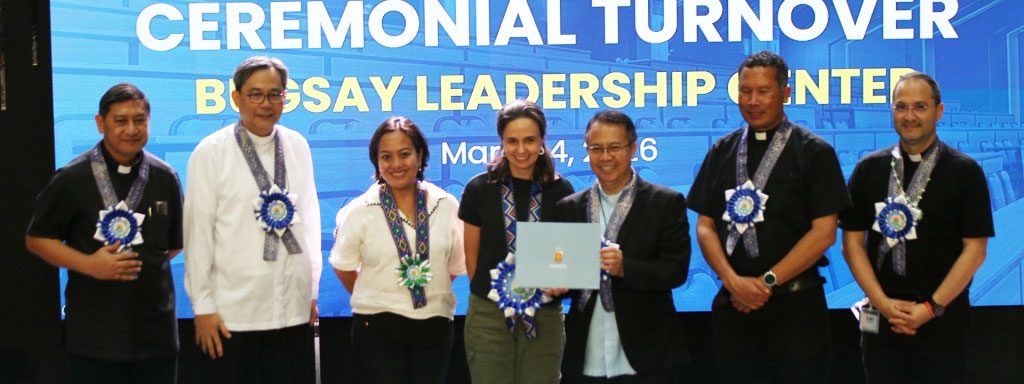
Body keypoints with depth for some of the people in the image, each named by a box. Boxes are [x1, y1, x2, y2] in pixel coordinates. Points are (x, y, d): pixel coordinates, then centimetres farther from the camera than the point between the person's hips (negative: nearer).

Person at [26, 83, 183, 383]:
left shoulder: (164, 177, 5)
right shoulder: (72, 178, -4)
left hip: (156, 332, 3)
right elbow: (37, 239, -1)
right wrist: (89, 264, -14)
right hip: (94, 335, -3)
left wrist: (146, 262, -1)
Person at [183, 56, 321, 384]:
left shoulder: (298, 147, 6)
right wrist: (203, 307, -5)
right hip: (234, 314, -3)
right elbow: (198, 232, -5)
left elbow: (309, 219, 11)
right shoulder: (211, 153, -5)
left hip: (295, 309, 4)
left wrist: (312, 289, 11)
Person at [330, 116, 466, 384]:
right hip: (378, 329, -2)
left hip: (435, 325, 2)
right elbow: (344, 267, 6)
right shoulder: (359, 211, -5)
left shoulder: (446, 206, 1)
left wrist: (428, 293, 7)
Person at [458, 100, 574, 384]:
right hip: (489, 317, -1)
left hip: (544, 317, 1)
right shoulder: (479, 189, -1)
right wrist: (495, 296, 4)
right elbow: (472, 256, 6)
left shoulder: (560, 191, 2)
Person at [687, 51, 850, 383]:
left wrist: (768, 281, -11)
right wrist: (733, 280, -8)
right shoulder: (722, 152, 11)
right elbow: (705, 224, 7)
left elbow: (824, 232, -6)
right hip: (733, 304, 3)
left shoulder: (814, 152, 0)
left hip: (794, 304, -3)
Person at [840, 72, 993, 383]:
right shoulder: (869, 169, 5)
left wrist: (932, 307, -12)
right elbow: (852, 241, 3)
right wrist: (883, 303, -8)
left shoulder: (965, 171, -1)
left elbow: (975, 248, -4)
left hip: (943, 323, -2)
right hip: (880, 322, 2)